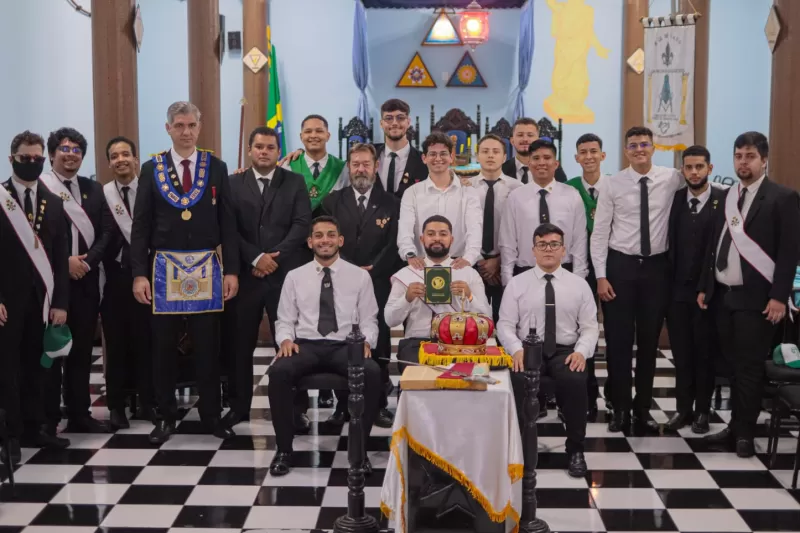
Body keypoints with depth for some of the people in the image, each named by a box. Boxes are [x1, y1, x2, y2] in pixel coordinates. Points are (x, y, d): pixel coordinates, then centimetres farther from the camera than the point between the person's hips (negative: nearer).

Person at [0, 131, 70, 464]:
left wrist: (60, 302, 1)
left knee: (35, 366, 10)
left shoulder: (54, 203, 10)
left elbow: (60, 257, 7)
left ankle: (34, 429, 19)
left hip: (41, 298, 4)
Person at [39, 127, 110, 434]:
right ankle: (48, 419, 11)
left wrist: (87, 261, -8)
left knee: (82, 350, 10)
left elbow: (105, 233, 7)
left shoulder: (94, 189, 11)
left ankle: (79, 414, 19)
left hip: (86, 280, 4)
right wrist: (64, 262, -14)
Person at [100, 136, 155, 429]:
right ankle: (116, 405, 17)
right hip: (114, 278, 1)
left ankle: (147, 402, 18)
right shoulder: (101, 194, 1)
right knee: (116, 343, 7)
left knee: (146, 341, 6)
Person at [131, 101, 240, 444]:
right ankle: (166, 416, 19)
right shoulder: (151, 169, 3)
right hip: (165, 266, 0)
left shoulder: (216, 168, 4)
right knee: (164, 346, 6)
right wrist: (139, 273, -6)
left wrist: (231, 270, -3)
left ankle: (211, 415, 17)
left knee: (207, 346, 5)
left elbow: (228, 223, 3)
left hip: (207, 267, 0)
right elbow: (141, 226, 1)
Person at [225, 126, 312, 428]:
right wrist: (255, 258, -11)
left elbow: (302, 225, -3)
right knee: (241, 344, 5)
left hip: (284, 273, -1)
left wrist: (275, 257, -12)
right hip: (246, 274, 1)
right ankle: (239, 407, 15)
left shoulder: (295, 183, 7)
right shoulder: (234, 184, 8)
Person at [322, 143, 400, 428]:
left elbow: (394, 245, 0)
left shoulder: (391, 204, 6)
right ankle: (343, 404, 10)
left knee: (378, 347, 1)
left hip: (378, 284, -1)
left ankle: (379, 405, 8)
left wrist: (372, 270, -10)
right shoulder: (333, 201, 10)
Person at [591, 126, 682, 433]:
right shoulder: (611, 185, -4)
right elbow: (599, 233, -4)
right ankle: (620, 408, 17)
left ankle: (643, 408, 24)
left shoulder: (671, 179, -1)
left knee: (649, 341, 11)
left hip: (656, 266, 2)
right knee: (618, 341, 3)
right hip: (620, 264, -1)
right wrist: (601, 276, -8)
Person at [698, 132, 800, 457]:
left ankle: (745, 433, 9)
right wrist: (705, 286, 11)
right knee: (733, 365, 11)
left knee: (750, 367, -1)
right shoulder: (726, 197, 13)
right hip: (723, 295, 6)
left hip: (755, 297, -5)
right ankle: (735, 426, 19)